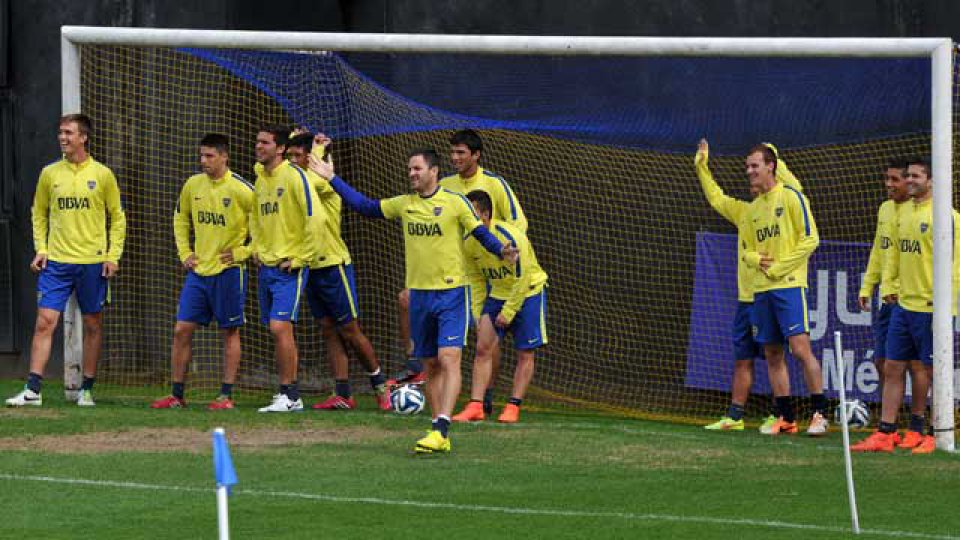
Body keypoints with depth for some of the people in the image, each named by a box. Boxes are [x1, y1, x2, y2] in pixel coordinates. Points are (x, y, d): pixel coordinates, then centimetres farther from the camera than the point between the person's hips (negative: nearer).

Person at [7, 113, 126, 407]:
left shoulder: (102, 175, 0)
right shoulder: (50, 174, 5)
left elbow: (117, 218, 6)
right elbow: (39, 214, 14)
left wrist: (113, 255, -3)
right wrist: (40, 249, 1)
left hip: (93, 262, -1)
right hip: (56, 262, 1)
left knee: (93, 325, 5)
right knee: (44, 322, -8)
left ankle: (87, 390, 15)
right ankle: (32, 390, -10)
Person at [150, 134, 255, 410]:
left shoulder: (241, 189, -11)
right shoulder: (193, 185, 4)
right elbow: (180, 219, 21)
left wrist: (244, 252, -9)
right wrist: (184, 253, 12)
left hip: (229, 271, -5)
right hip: (198, 270, 5)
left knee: (229, 332, 2)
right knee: (182, 330, 2)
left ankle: (226, 395, 7)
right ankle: (176, 395, 8)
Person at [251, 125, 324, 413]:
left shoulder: (294, 176, -13)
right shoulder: (260, 176, 11)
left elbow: (315, 218, -18)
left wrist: (301, 258, -15)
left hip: (289, 268, -8)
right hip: (267, 267, 8)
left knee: (280, 327, -15)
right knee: (278, 331, 9)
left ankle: (289, 396, -10)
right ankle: (288, 393, 15)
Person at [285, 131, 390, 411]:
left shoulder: (326, 180, -13)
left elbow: (311, 180, -34)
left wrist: (318, 149, -20)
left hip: (333, 265, -8)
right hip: (311, 267, 8)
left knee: (350, 330, -1)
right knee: (328, 330, 5)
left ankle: (380, 385, 12)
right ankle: (342, 395, 5)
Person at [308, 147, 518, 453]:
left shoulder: (455, 202, -6)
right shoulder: (404, 205, 8)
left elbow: (480, 233, -5)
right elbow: (366, 207, 16)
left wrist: (501, 251, -25)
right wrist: (332, 179, 15)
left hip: (452, 293, -5)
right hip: (419, 293, 5)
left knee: (449, 359, -16)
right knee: (431, 365, 9)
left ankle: (441, 430, -23)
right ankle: (439, 436, 14)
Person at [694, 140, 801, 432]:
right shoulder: (744, 211, 14)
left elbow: (795, 191, -25)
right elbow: (716, 198, 28)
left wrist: (775, 162, -28)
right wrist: (702, 167, 24)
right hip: (746, 298, 7)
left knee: (775, 357, -2)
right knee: (742, 360, 10)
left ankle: (778, 416, 2)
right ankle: (734, 416, 14)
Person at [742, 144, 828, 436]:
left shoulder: (791, 197, -4)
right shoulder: (753, 208, 17)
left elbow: (810, 239, -10)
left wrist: (780, 266, -12)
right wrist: (756, 259, -2)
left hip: (789, 284, -7)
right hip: (761, 290, 7)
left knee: (801, 348, -15)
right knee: (772, 354, 6)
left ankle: (819, 414, -12)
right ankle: (786, 418, 11)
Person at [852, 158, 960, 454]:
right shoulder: (903, 212, 12)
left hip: (930, 307, -7)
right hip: (904, 304, 7)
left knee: (929, 371, 1)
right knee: (892, 368, 6)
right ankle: (885, 433, 9)